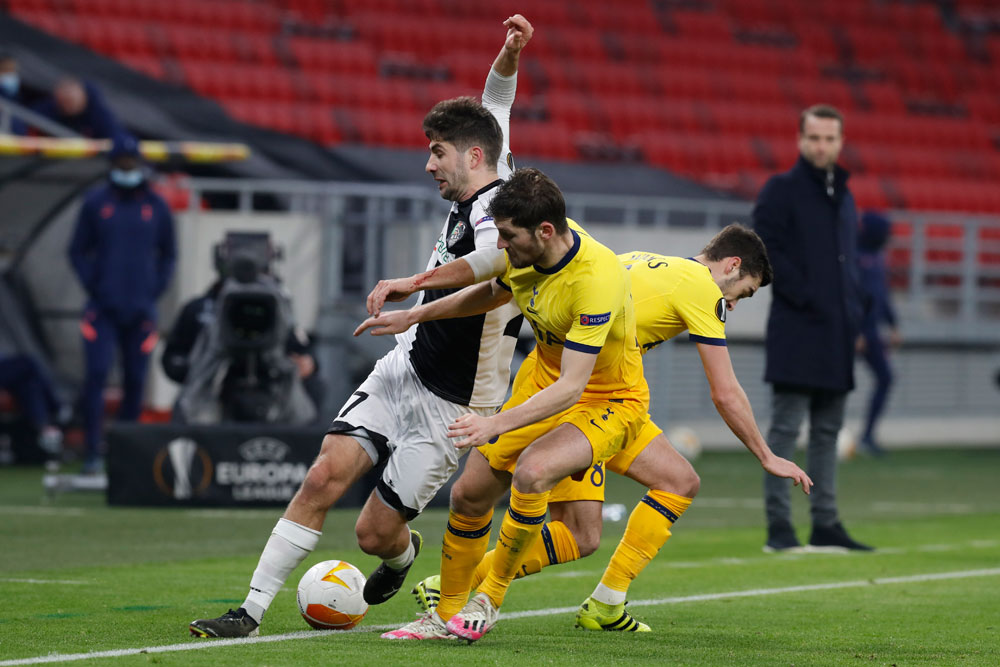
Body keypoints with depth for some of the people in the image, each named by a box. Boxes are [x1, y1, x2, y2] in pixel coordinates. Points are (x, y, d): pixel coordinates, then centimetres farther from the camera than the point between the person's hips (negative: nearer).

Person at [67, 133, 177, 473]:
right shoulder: (95, 202, 4)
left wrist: (155, 289, 3)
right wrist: (93, 286, -3)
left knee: (135, 381, 3)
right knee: (96, 373, -13)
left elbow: (168, 253, 16)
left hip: (141, 308, 2)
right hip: (103, 310, -2)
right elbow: (78, 250, 8)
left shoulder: (156, 206, 7)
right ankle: (92, 452, -13)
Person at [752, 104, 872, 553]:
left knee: (828, 432, 10)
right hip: (796, 331, -7)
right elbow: (766, 250, -12)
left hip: (836, 333, 7)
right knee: (785, 429, -6)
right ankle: (779, 526, -6)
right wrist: (804, 296, -16)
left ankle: (826, 525, 14)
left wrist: (854, 315, 10)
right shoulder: (781, 191, -3)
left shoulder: (843, 196, 18)